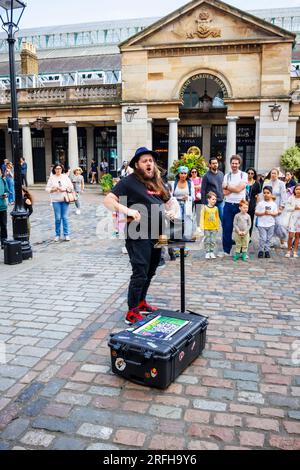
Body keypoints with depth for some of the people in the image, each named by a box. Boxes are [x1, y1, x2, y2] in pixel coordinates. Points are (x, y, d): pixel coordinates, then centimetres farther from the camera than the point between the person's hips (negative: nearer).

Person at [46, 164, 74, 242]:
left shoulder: (65, 177, 7)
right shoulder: (51, 178, 4)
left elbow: (71, 187, 4)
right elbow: (47, 189, 3)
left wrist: (64, 189, -11)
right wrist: (53, 189, -15)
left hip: (65, 199, 1)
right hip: (56, 200, -1)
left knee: (65, 217, 1)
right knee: (57, 218, -1)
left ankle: (66, 234, 8)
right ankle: (57, 235, 10)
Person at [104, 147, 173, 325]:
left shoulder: (158, 182, 13)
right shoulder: (129, 181, -9)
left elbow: (171, 201, 25)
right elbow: (108, 201, -15)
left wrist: (172, 211, 3)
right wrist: (127, 210, -29)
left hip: (156, 235, 8)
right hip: (139, 236, -8)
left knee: (150, 272, 18)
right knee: (140, 274, -6)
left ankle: (141, 302, 36)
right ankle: (132, 312, 6)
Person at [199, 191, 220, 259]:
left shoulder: (216, 208, 5)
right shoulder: (205, 208, -6)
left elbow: (217, 218, 11)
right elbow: (202, 217, -6)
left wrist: (218, 227, 11)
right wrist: (202, 227, -10)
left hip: (214, 228, 3)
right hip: (207, 228, -3)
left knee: (213, 241, 8)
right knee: (207, 241, 3)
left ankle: (212, 252, 19)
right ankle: (207, 253, 12)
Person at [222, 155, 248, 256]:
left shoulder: (244, 175, 1)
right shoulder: (227, 176, 10)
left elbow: (238, 189, -13)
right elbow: (225, 192, 0)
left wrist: (227, 186, -4)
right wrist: (235, 188, -10)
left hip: (240, 205, -2)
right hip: (228, 205, 2)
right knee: (227, 228, 2)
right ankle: (226, 250, 11)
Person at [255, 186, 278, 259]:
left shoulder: (274, 204, 4)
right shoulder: (260, 203, -2)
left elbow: (276, 213, 1)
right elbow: (256, 213, -4)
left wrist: (270, 213, -17)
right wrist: (263, 213, -19)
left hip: (271, 224, 3)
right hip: (262, 224, -3)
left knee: (269, 239, 9)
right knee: (263, 238, -5)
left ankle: (267, 251, 19)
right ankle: (260, 251, 9)